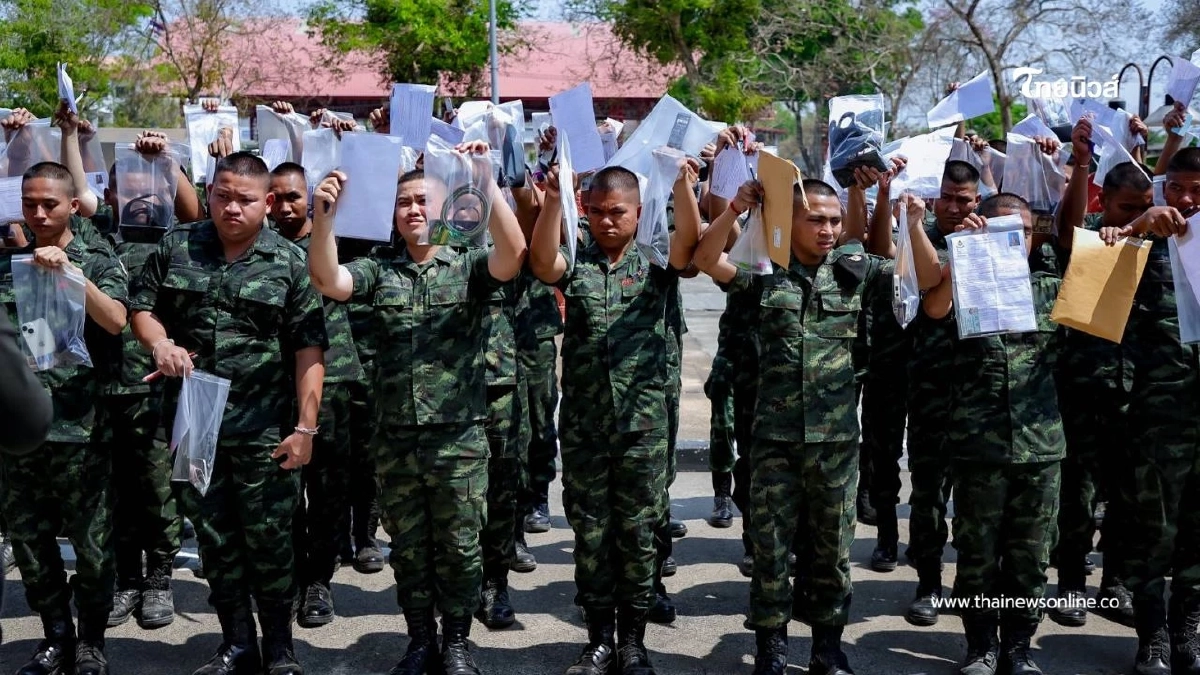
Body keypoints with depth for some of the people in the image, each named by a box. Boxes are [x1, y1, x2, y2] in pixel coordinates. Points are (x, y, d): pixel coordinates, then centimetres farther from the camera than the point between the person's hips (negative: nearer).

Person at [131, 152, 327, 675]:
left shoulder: (290, 262, -4)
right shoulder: (176, 248, 6)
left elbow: (309, 348, -7)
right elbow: (142, 306, 14)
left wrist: (305, 426, -12)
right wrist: (159, 342, -9)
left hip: (265, 429, -3)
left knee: (268, 537, 4)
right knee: (214, 537, 12)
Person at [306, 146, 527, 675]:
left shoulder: (469, 265, 1)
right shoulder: (378, 269, 7)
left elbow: (513, 256, -19)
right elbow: (327, 281, -10)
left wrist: (485, 182, -28)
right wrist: (325, 215, -25)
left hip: (459, 437, -2)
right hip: (394, 438, 2)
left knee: (459, 547, 8)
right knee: (408, 547, 14)